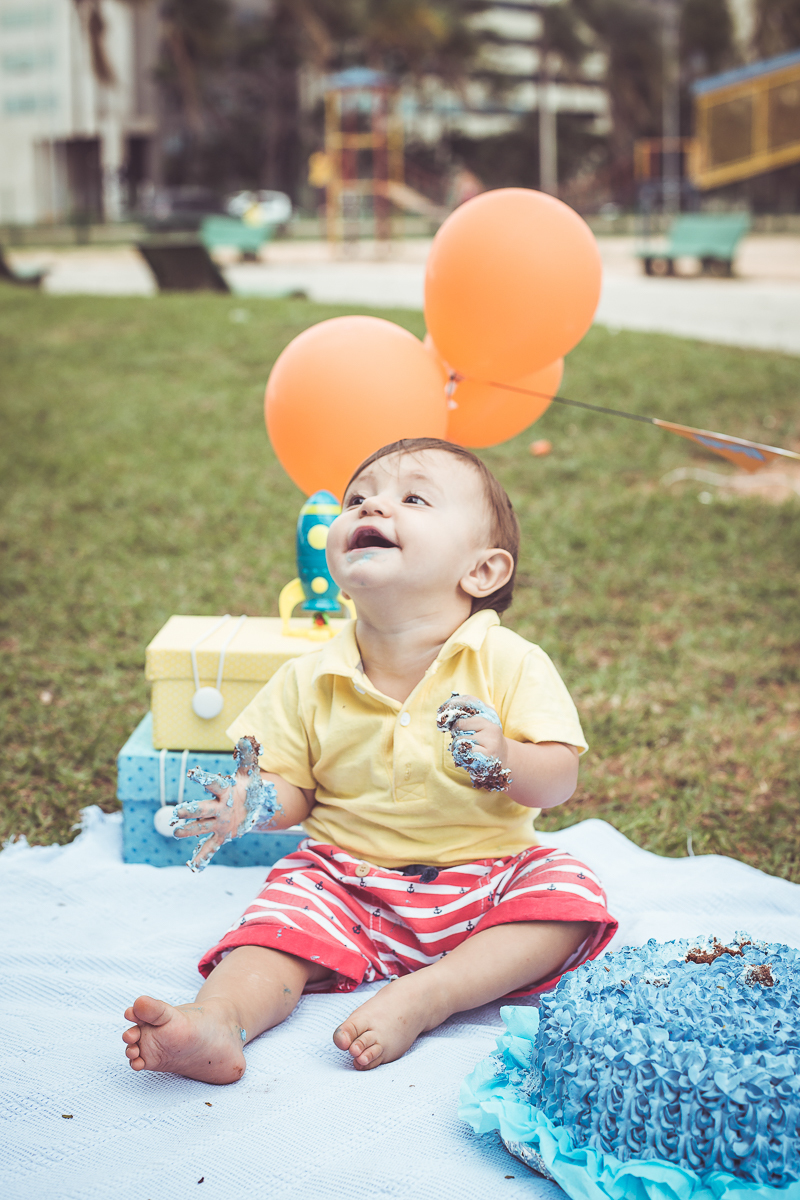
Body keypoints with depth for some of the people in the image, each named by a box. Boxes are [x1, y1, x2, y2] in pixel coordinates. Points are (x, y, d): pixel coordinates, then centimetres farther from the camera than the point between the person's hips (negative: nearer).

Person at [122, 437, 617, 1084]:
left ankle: (421, 997, -31)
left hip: (487, 878, -1)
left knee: (569, 891, -24)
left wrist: (504, 762, -35)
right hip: (347, 881, 1)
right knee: (284, 915, -22)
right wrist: (244, 802, -20)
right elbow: (292, 788, 3)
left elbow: (559, 779, -13)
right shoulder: (310, 681, -3)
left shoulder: (511, 664, -10)